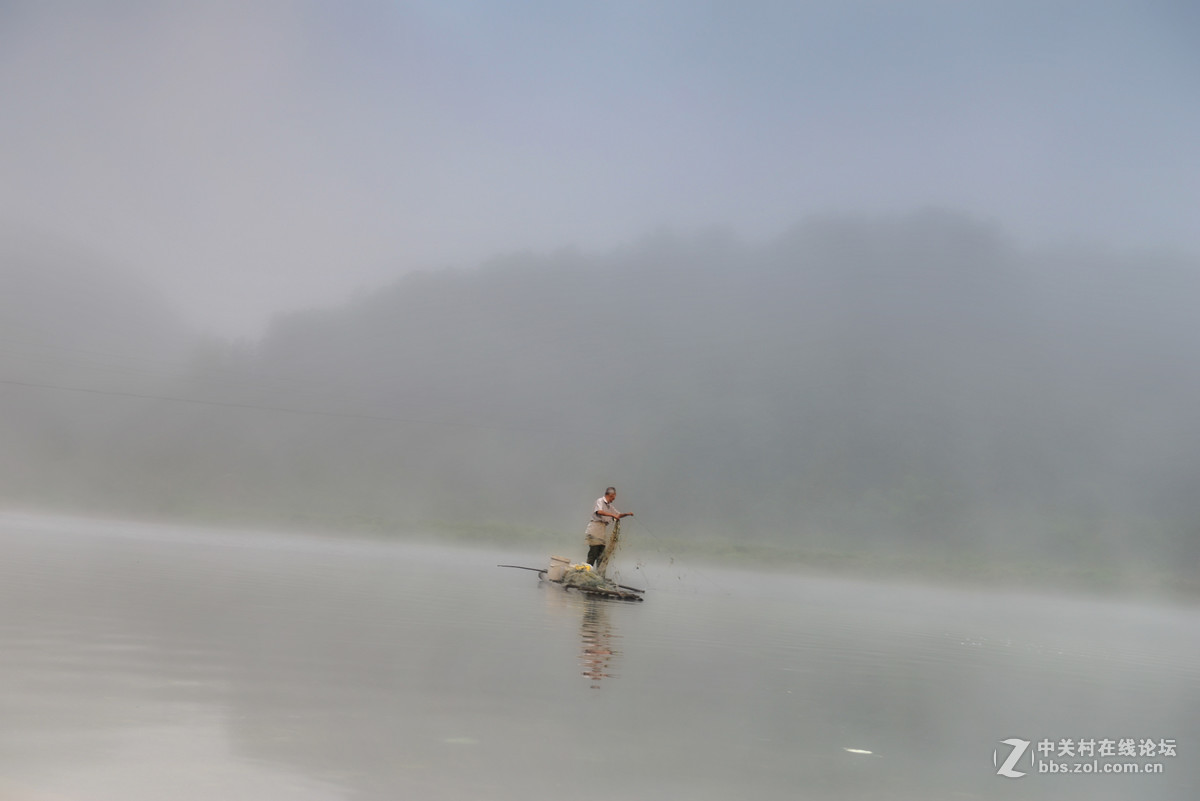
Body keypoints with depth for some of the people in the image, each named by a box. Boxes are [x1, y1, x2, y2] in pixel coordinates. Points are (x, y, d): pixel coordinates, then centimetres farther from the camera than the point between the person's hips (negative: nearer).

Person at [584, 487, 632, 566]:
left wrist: (627, 514, 9)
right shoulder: (600, 501, -4)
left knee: (601, 554, 4)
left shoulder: (610, 506, 19)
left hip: (603, 529, 8)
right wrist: (612, 515, -27)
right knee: (593, 552, -12)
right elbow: (599, 512, -23)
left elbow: (618, 514, 27)